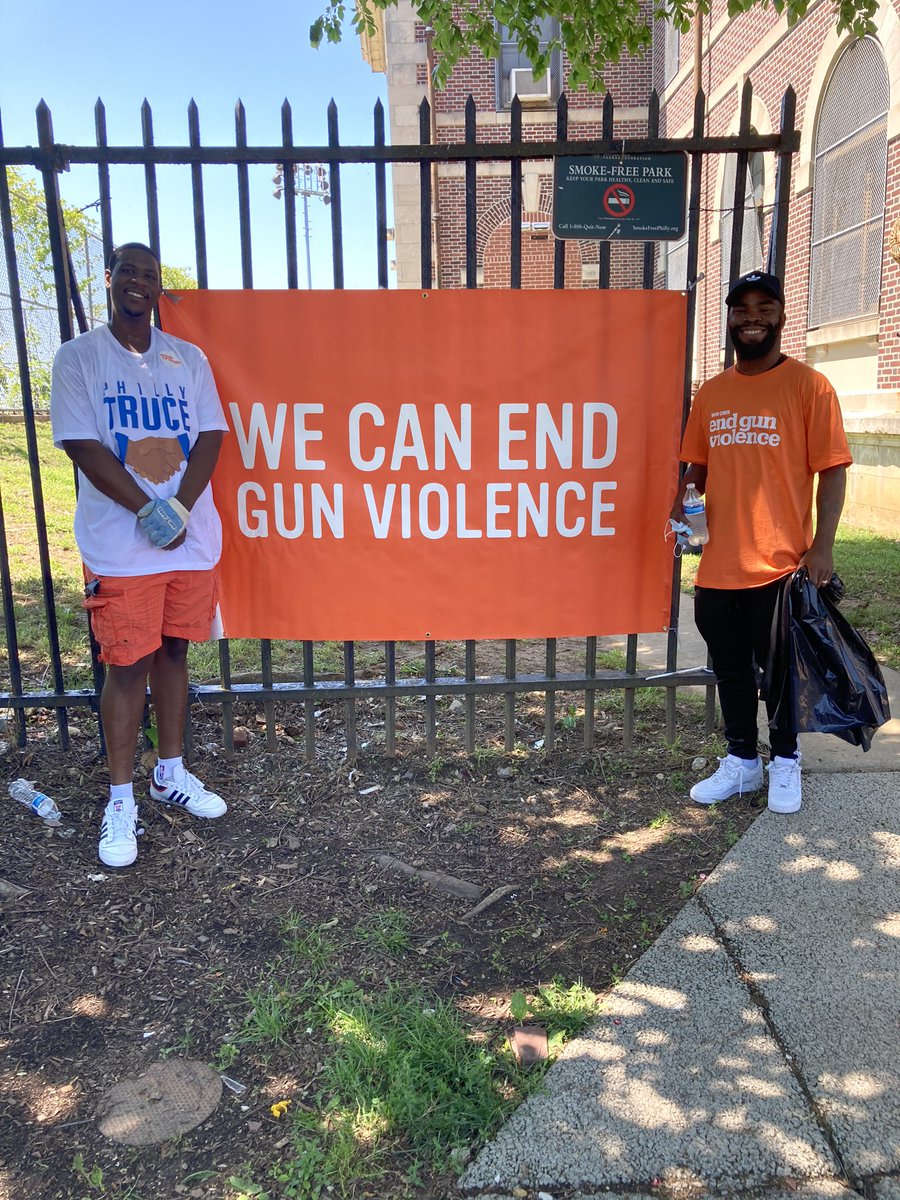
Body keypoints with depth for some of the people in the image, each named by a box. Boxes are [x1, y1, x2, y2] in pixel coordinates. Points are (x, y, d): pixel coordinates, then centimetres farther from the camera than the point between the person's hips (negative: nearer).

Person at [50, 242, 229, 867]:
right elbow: (83, 446, -9)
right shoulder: (78, 357, 0)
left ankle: (171, 774, 28)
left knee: (173, 652, 12)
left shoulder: (189, 358, 9)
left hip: (192, 538, 3)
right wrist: (150, 512, -16)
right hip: (119, 546, -3)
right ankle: (121, 800, 14)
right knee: (128, 665, 0)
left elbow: (210, 437, 2)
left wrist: (180, 508, -13)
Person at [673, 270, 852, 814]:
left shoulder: (808, 385, -4)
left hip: (781, 565, -4)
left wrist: (822, 546, -14)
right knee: (730, 669, 14)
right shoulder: (712, 392, 9)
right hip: (718, 564, 4)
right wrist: (685, 495, -3)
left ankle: (785, 762, 30)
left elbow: (832, 469, -7)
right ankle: (741, 760, 32)